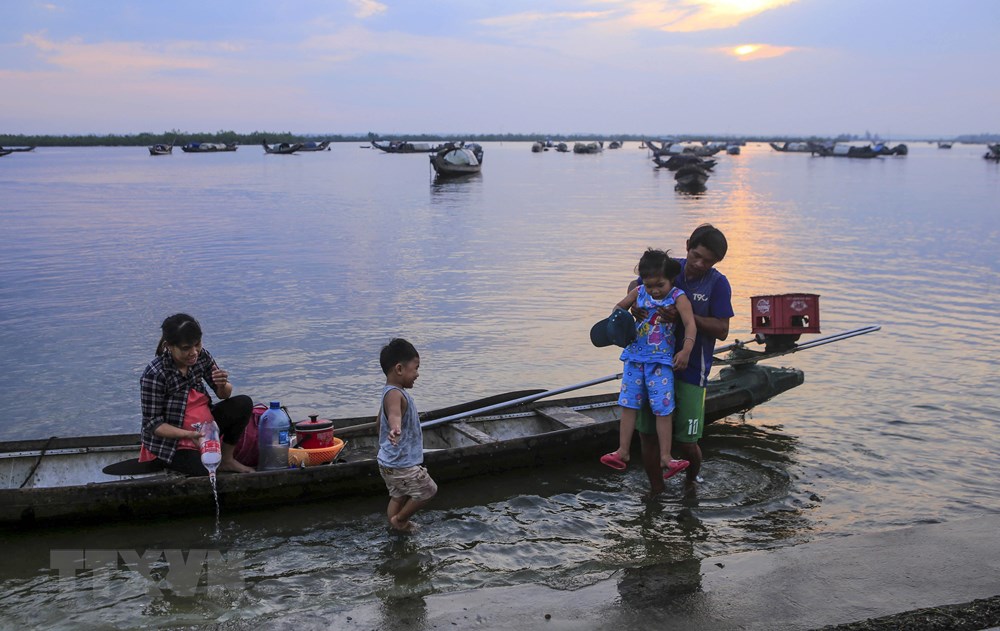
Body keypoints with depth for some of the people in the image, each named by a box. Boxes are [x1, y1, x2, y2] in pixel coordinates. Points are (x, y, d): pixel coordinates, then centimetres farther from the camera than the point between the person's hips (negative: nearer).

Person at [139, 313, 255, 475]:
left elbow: (224, 395, 4)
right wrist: (188, 435, -32)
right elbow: (153, 424, -18)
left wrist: (223, 385, -21)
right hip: (173, 443, -7)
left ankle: (227, 460, 3)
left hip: (204, 430, 7)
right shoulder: (154, 375, -23)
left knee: (243, 403, -10)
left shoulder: (202, 356, -7)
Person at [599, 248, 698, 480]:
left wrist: (686, 351, -29)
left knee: (663, 409, -5)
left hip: (661, 360, -4)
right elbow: (619, 307, 17)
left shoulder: (678, 297, -10)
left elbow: (690, 323, -18)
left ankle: (665, 458, 0)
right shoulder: (638, 292, 2)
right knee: (628, 405, 6)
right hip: (635, 356, 4)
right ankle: (622, 452, 13)